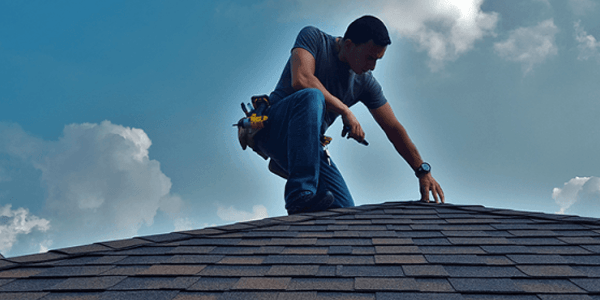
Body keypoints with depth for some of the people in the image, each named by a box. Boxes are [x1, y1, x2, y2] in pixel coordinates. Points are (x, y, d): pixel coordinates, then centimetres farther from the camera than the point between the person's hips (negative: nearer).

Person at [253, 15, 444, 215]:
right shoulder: (313, 38, -6)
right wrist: (345, 111, -21)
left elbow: (393, 128, 6)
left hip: (307, 143, 5)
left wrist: (423, 171, 1)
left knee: (344, 211, -14)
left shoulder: (365, 83, 6)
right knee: (312, 96, -38)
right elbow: (301, 79, -24)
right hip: (272, 127, -4)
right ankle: (301, 196, -41)